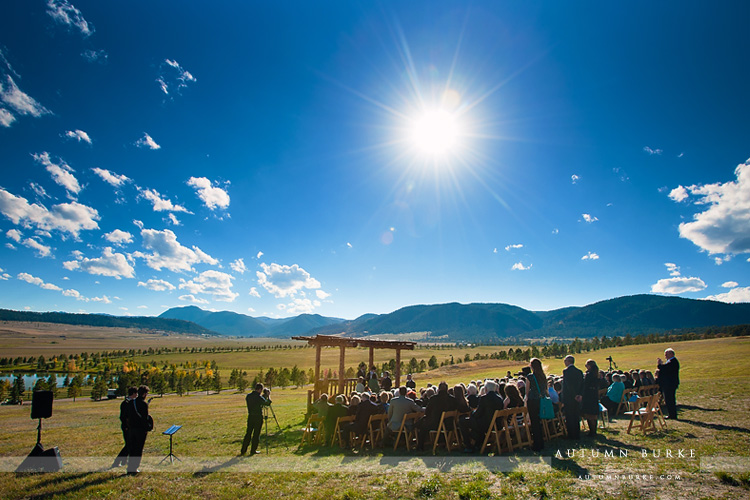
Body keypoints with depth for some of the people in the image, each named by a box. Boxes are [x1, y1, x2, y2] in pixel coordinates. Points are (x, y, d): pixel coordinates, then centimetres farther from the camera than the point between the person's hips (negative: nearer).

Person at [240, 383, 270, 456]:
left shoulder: (248, 396, -1)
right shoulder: (259, 397, -17)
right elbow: (268, 403, -4)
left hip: (250, 417, 6)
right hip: (258, 417, -5)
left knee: (248, 433, 14)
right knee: (256, 434, 6)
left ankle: (243, 450, 17)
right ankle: (253, 450, 13)